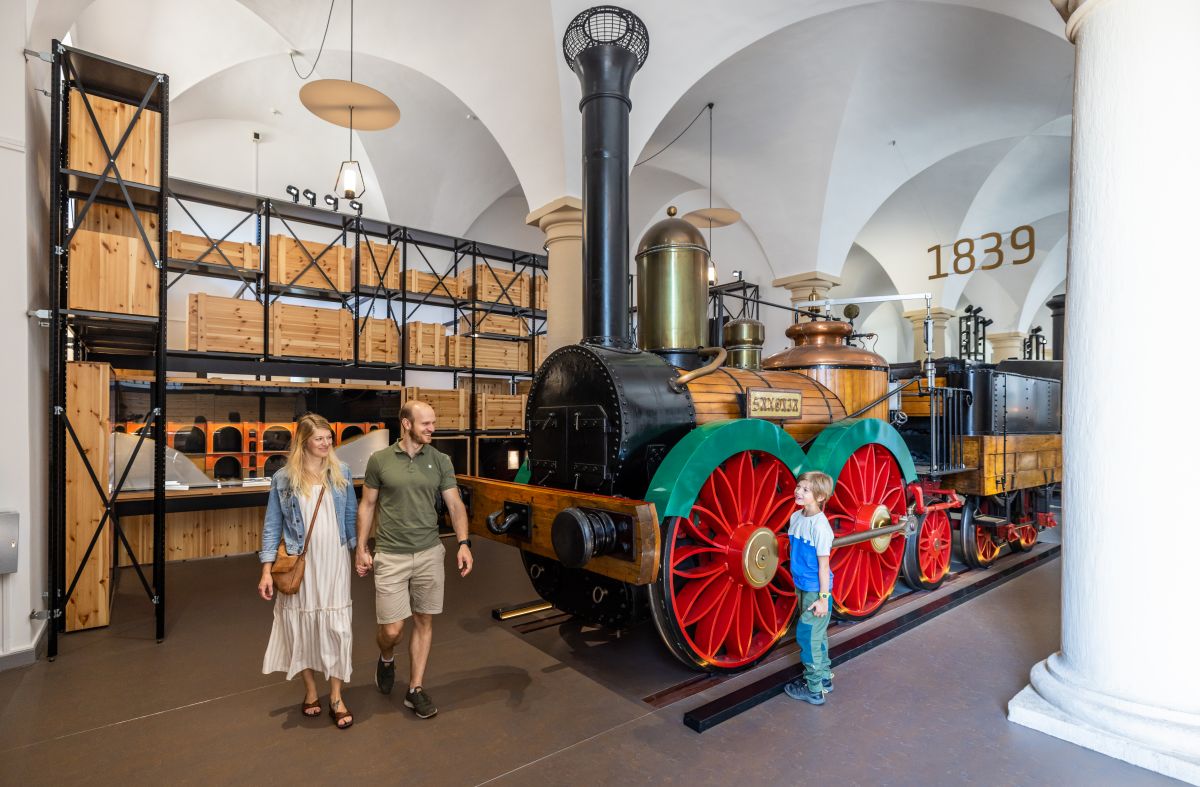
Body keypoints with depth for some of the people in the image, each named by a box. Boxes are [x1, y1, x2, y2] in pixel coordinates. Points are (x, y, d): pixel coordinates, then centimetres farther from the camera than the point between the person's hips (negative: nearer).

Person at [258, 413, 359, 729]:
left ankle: (336, 698, 16)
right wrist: (267, 570, -2)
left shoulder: (341, 472, 1)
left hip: (334, 562, 0)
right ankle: (310, 691, 31)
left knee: (336, 626, 2)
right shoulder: (283, 478, -2)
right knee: (302, 624, 11)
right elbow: (272, 525, 1)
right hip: (299, 564, 0)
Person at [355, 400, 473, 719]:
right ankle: (386, 660, 37)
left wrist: (463, 543, -15)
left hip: (430, 554, 2)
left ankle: (415, 689, 27)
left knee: (424, 622, 10)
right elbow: (367, 505, 5)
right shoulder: (379, 460, -3)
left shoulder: (441, 461, 0)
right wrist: (361, 548, 2)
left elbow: (455, 504, -3)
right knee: (391, 628, 1)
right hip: (390, 556, -1)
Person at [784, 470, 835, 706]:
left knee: (807, 635, 0)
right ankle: (824, 677, 37)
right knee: (816, 635, 20)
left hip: (816, 589, -8)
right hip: (803, 586, 8)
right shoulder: (796, 517, 2)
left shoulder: (819, 525, -22)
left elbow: (823, 564, -18)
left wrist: (823, 597, -16)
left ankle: (814, 689, 15)